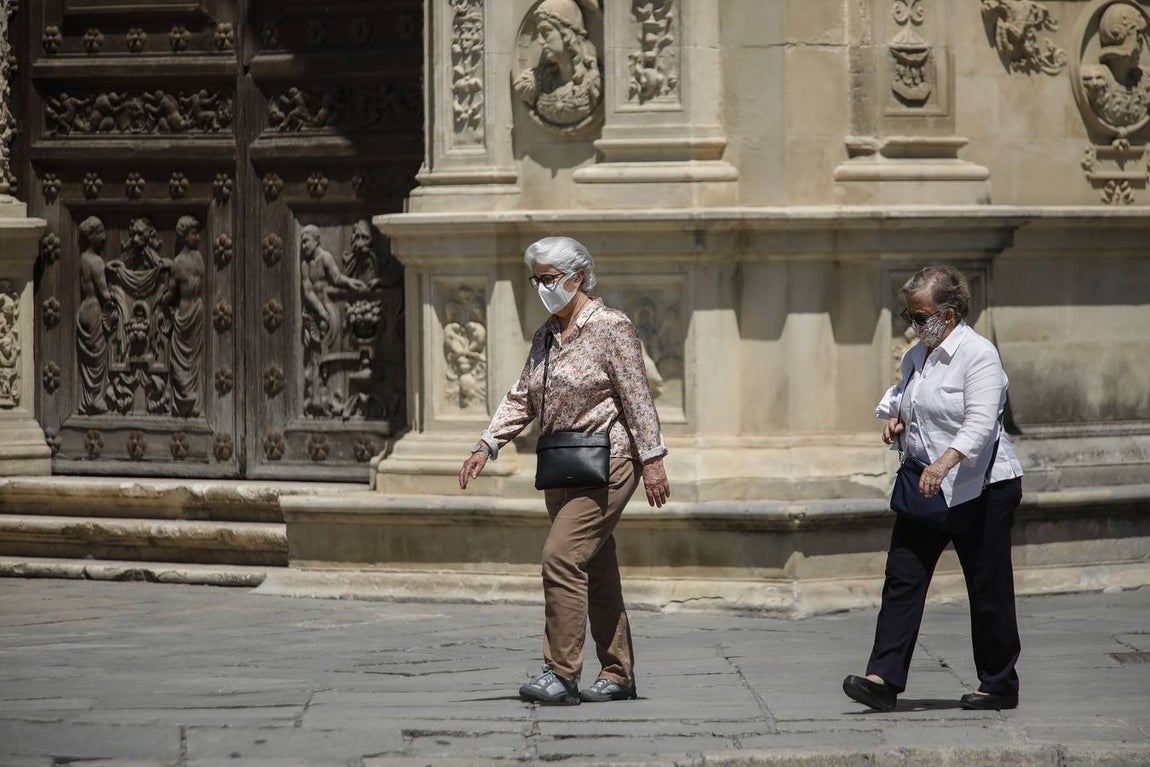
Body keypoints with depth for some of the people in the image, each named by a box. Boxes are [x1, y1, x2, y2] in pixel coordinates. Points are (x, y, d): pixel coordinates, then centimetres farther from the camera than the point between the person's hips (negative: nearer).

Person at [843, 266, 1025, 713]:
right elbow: (901, 396, 30)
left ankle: (999, 685, 14)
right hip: (925, 488, 7)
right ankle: (883, 680, -10)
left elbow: (980, 424, -24)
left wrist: (944, 462, -38)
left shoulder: (978, 355, -14)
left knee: (987, 587, 2)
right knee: (903, 577, -4)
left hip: (979, 487, -7)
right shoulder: (916, 357, 11)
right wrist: (894, 419, 6)